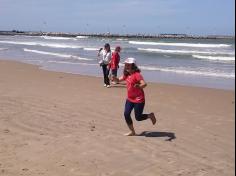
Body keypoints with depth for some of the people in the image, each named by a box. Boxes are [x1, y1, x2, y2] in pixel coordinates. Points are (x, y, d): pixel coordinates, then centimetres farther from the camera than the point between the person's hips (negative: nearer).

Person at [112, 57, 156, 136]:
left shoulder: (137, 74, -20)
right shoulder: (126, 74, 5)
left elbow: (144, 84, -31)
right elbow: (119, 80, 19)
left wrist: (139, 86, -53)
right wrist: (114, 78, -3)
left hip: (139, 100, -7)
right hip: (130, 99, 8)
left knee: (138, 117, -1)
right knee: (126, 114, 0)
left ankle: (150, 115, 28)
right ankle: (132, 131, 17)